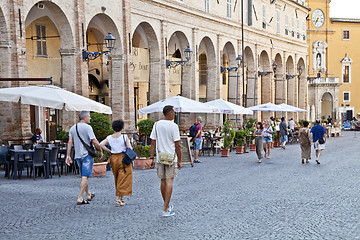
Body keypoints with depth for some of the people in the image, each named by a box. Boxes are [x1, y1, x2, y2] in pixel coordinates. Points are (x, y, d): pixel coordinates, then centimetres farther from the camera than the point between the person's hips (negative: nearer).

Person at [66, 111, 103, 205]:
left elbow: (70, 142, 6)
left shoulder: (73, 128, 10)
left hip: (78, 155, 7)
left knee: (84, 176, 18)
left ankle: (88, 195, 31)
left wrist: (68, 155, 4)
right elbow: (94, 142, -16)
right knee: (85, 177, -6)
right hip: (87, 155, -7)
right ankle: (80, 199, -10)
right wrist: (100, 151, -3)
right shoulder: (87, 127, -11)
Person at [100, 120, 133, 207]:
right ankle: (118, 199, -6)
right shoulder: (124, 137, -9)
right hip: (123, 158, -4)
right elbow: (130, 149, -11)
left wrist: (109, 151, 1)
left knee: (117, 179, 17)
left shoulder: (109, 138, 1)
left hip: (113, 159, 4)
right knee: (123, 180, 0)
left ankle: (122, 198, 25)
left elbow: (101, 145, -8)